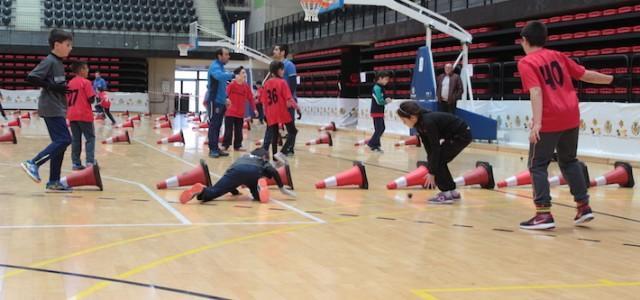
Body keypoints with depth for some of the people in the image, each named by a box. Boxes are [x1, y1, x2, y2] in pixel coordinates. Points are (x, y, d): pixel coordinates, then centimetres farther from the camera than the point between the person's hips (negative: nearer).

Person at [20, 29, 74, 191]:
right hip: (51, 109, -9)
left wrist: (63, 88, 9)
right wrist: (52, 86, -20)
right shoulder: (49, 61, -12)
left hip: (57, 109, 9)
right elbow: (31, 78, -20)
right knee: (64, 140, -15)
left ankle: (54, 182, 11)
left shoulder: (58, 63, 15)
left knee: (60, 142, 8)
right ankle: (33, 164, -11)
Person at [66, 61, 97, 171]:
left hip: (72, 115, 6)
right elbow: (91, 99, -11)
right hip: (84, 115, -6)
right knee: (90, 138, 2)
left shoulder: (70, 83, 11)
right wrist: (94, 96, 7)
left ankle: (76, 163, 6)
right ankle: (90, 161, -7)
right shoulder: (85, 82, -8)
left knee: (75, 139, 8)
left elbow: (67, 100, 14)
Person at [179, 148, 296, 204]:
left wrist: (234, 191, 49)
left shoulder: (243, 157, 45)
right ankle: (259, 188, -14)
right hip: (254, 171, -1)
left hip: (236, 169, 1)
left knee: (213, 192, -5)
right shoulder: (263, 162, 36)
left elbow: (232, 174, 36)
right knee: (258, 196, 21)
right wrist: (282, 188, 21)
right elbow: (274, 172, 14)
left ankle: (201, 190, -39)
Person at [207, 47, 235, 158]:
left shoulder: (221, 67, 16)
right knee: (213, 125, -7)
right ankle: (212, 149, -6)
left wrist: (225, 98, 17)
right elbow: (219, 76, -36)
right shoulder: (215, 66, -12)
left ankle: (216, 148, 16)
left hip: (221, 101, 9)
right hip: (214, 101, -9)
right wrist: (232, 75, -35)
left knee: (218, 126, 11)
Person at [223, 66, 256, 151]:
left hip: (240, 113, 5)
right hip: (230, 112, -5)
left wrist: (254, 109, 5)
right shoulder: (232, 85, -12)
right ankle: (225, 145, 7)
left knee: (238, 131, 11)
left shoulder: (246, 86, 3)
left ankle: (237, 146, 20)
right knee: (228, 130, -2)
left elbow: (250, 98, 7)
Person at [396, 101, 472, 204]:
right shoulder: (419, 123, -2)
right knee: (438, 161, 8)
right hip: (453, 135, 9)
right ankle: (452, 192, 17)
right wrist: (430, 164, 2)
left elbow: (435, 148, -25)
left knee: (438, 160, -10)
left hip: (462, 134, -9)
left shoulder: (428, 122, -28)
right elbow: (428, 146, 5)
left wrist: (432, 173, -21)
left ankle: (446, 194, -6)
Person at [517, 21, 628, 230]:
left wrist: (536, 123, -25)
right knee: (569, 161, 22)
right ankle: (583, 207, 21)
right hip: (571, 116, 6)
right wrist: (613, 80, 29)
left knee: (537, 165, 2)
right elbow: (585, 75, 18)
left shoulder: (526, 63, -3)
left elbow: (536, 92, -17)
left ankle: (544, 214, -6)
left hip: (549, 120, -6)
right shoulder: (557, 56, 14)